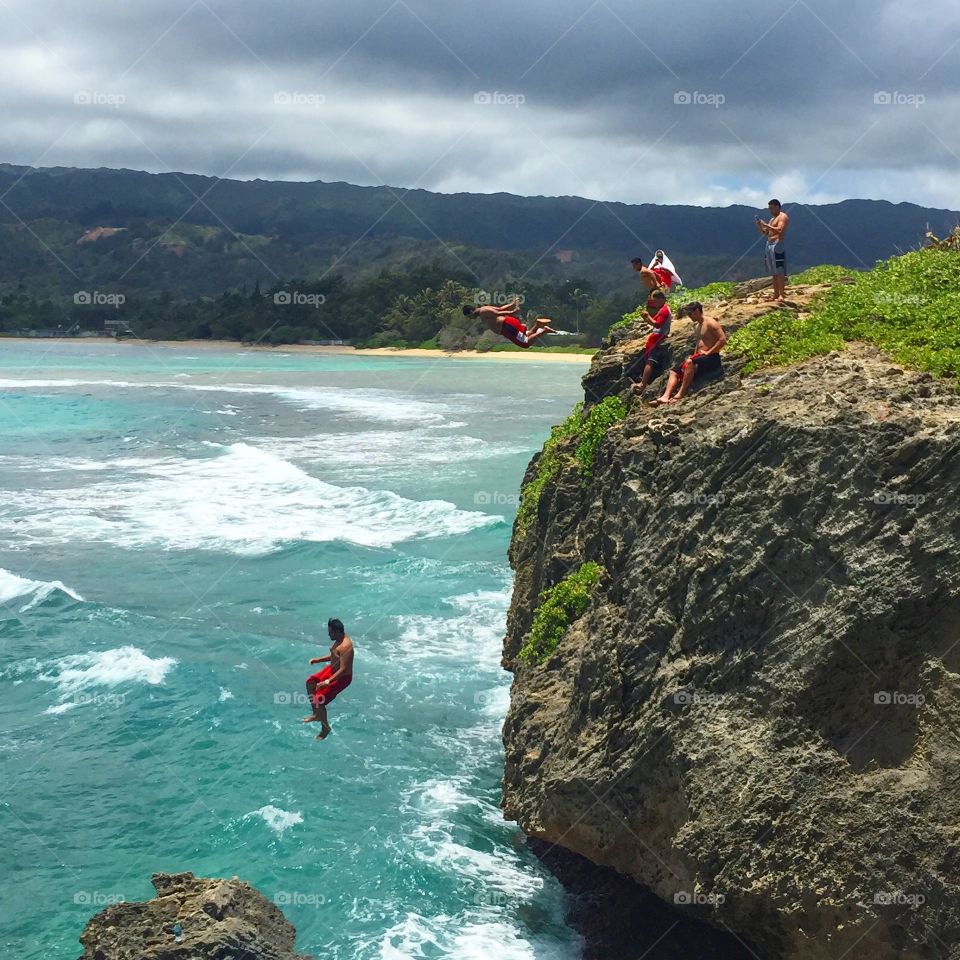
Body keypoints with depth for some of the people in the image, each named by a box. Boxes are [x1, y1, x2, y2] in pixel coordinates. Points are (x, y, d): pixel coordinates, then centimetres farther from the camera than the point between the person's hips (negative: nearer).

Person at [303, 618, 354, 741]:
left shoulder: (345, 647, -33)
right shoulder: (339, 639, -1)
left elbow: (343, 669, -34)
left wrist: (327, 682, -34)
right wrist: (319, 660, 7)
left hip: (342, 677, -10)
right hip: (332, 669, 10)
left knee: (319, 700, -12)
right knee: (310, 682, 16)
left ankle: (325, 727, 10)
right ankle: (316, 714, 29)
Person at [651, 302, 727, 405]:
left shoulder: (710, 323, -7)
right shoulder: (698, 326, 22)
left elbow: (723, 339, -17)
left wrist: (708, 352, -18)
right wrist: (694, 355, 11)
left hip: (711, 358, -10)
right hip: (699, 357, 10)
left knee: (689, 362, -37)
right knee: (674, 372, -2)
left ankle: (680, 394, -40)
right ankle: (665, 396, -21)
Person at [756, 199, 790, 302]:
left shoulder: (783, 217, -6)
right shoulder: (772, 219, 22)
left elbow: (780, 230, -21)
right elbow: (765, 233, 23)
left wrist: (766, 225, -20)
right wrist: (759, 225, 5)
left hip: (777, 245, -9)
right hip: (769, 245, 10)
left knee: (779, 272, -13)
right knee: (773, 272, 9)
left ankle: (782, 295, -16)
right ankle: (776, 294, 11)